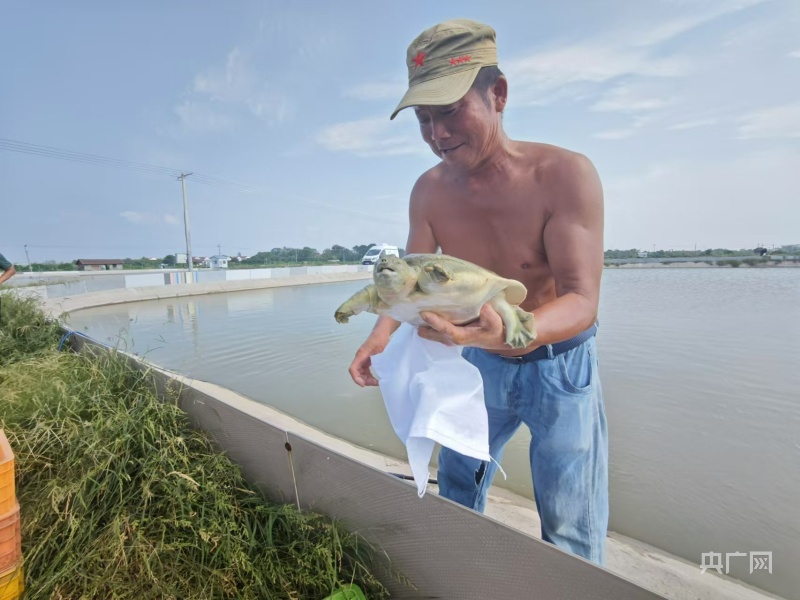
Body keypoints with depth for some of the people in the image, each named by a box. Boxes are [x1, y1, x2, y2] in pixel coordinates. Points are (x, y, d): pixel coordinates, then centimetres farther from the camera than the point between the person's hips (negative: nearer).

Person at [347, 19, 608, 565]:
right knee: (455, 496, 19)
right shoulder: (430, 190, -10)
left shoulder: (565, 174, -23)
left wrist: (513, 331, -48)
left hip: (560, 363, -3)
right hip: (483, 362, 4)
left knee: (573, 538, 4)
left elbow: (582, 301, -27)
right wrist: (383, 332, -23)